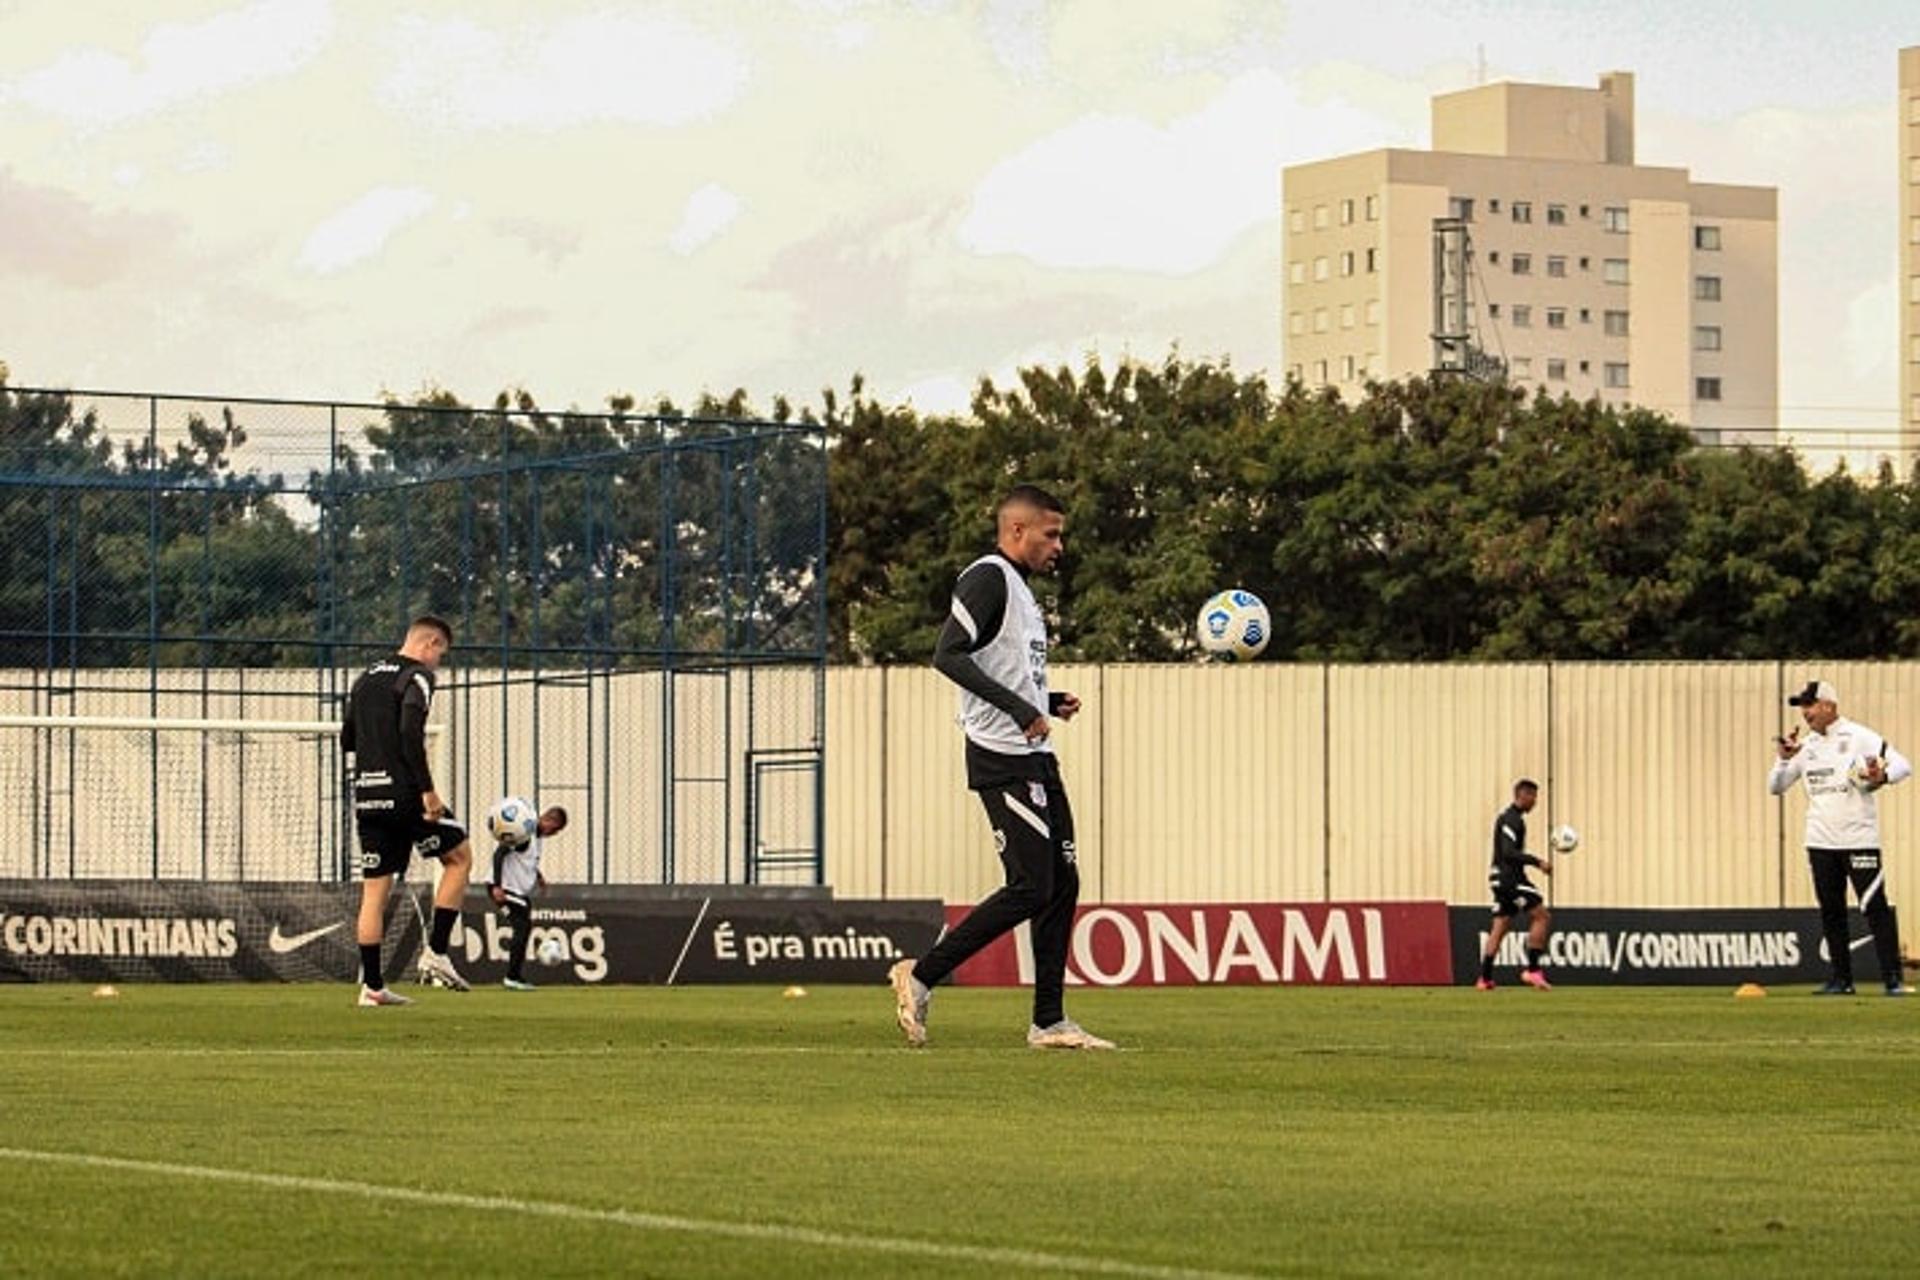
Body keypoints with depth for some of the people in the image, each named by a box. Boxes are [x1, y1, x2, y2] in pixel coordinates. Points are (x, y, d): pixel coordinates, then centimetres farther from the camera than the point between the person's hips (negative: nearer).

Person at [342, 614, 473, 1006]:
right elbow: (410, 735, -20)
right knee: (459, 857, 10)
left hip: (368, 798, 7)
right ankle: (436, 953, 2)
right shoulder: (417, 678, -7)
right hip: (404, 794, -7)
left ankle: (372, 985, 4)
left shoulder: (365, 679, 18)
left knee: (374, 891, 7)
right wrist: (427, 791, -19)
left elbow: (347, 739, 20)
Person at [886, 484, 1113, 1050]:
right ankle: (920, 976, -5)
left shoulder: (1018, 588, 20)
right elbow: (948, 656, -22)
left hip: (1035, 758, 10)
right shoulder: (987, 578, -10)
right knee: (1031, 888, -13)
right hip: (1002, 761, -10)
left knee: (1062, 883, 7)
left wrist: (1050, 704, 11)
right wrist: (1019, 708, -26)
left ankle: (1050, 1022, 10)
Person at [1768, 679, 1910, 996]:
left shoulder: (1860, 738, -4)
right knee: (1830, 911, 8)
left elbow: (1903, 765, -11)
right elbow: (1776, 786, 15)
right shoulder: (1806, 746, 12)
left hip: (1859, 839, -6)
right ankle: (1840, 978, 15)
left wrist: (1883, 776, -32)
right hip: (1820, 843, 6)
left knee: (1875, 908, -8)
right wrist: (1784, 759, -3)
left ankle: (1893, 978, -7)